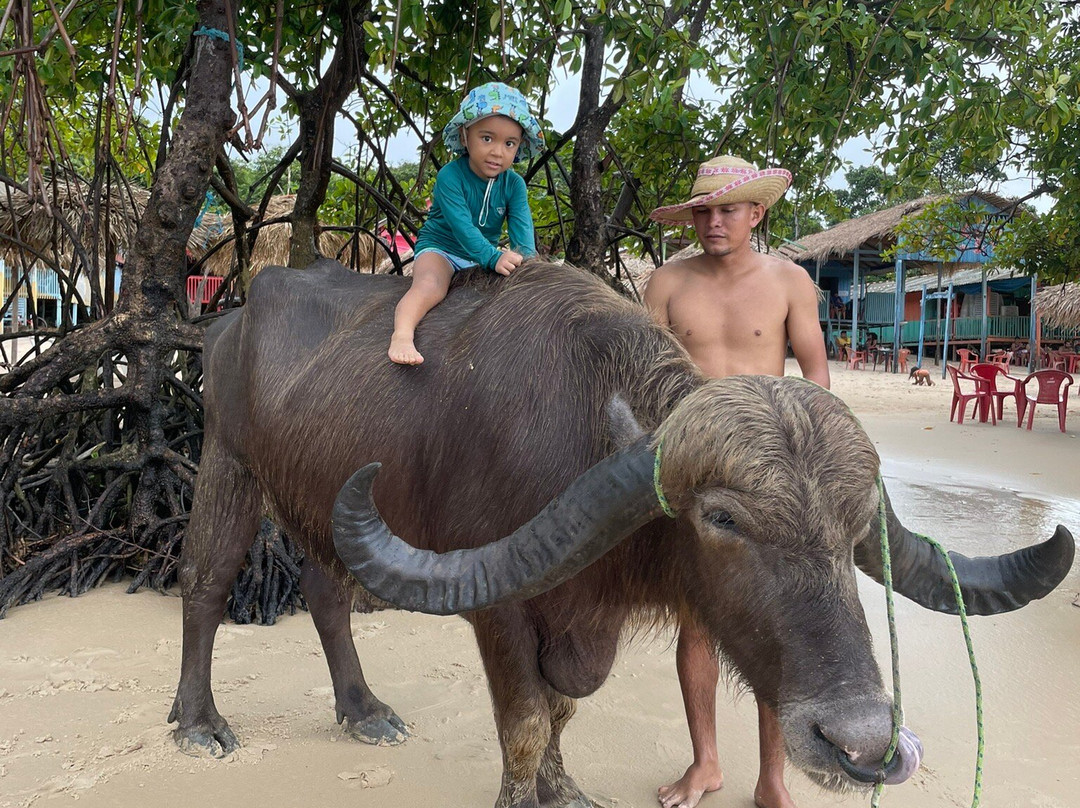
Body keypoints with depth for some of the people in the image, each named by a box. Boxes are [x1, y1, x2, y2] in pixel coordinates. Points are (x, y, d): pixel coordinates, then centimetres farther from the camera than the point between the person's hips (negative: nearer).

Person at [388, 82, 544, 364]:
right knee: (431, 284, -35)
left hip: (486, 253, 6)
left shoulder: (514, 184, -5)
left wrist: (525, 257, -39)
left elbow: (521, 226, -17)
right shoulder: (450, 176, -20)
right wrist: (493, 257, -44)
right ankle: (402, 335, -51)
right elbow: (461, 225, -31)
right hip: (441, 248, -6)